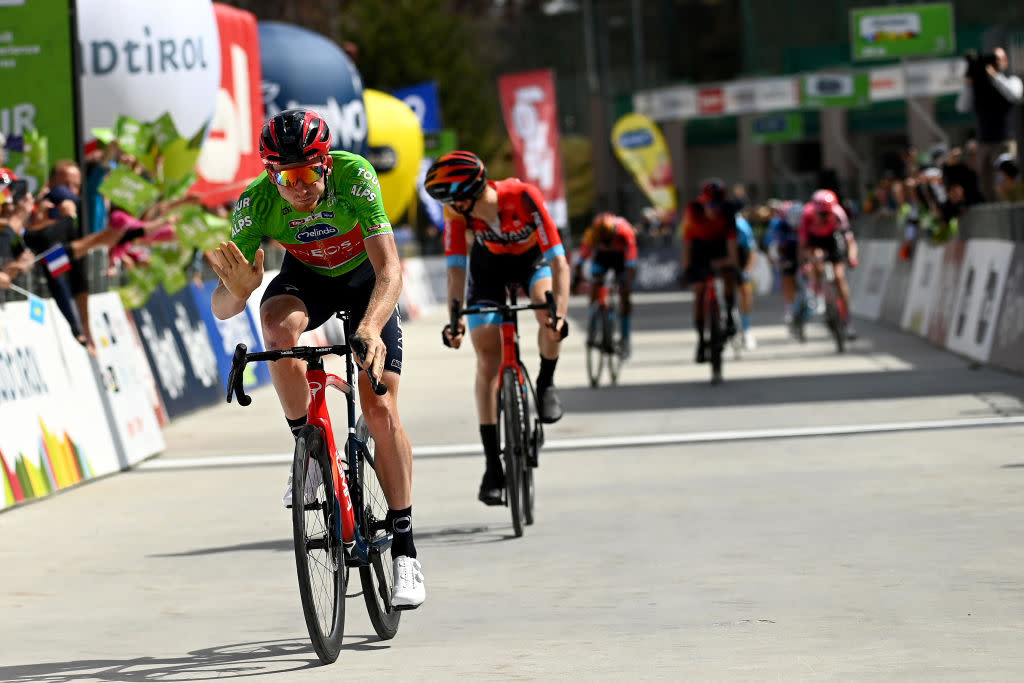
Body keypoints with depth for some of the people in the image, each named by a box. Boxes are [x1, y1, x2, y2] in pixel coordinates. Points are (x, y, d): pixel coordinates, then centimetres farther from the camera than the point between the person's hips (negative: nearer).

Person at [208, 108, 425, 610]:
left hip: (364, 279, -1)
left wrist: (371, 326, -61)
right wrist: (239, 289, -55)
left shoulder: (354, 176, -35)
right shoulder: (256, 202, -30)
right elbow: (220, 309, -31)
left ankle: (404, 551, -6)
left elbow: (389, 268, -43)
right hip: (306, 276, 1)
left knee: (380, 408, -14)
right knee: (279, 324, -35)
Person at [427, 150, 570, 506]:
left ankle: (546, 383, -2)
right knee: (488, 362, -7)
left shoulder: (524, 196, -39)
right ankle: (493, 466, -1)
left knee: (548, 313, -34)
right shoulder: (456, 211, -30)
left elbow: (558, 261, -40)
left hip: (533, 258, -2)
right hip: (489, 264, 2)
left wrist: (560, 313, -51)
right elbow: (456, 268, -29)